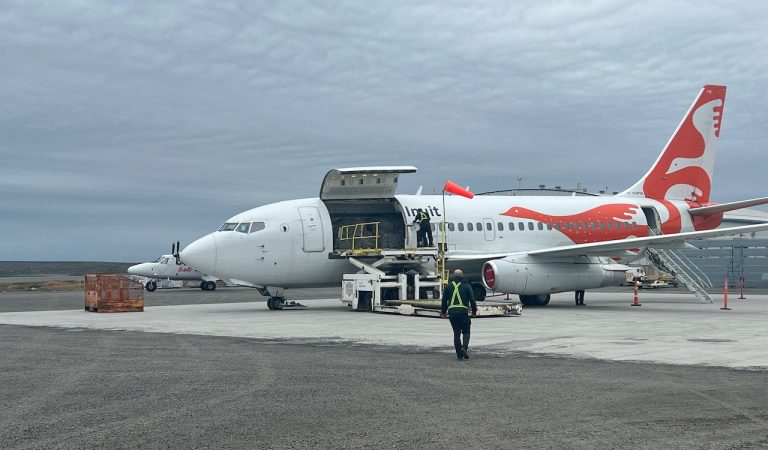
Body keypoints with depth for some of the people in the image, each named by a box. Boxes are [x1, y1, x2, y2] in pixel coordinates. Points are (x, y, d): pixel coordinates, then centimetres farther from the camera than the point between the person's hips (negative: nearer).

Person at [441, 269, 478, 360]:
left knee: (456, 333, 8)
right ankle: (464, 347, -15)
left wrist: (443, 312, 21)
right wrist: (474, 311, 14)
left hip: (452, 312, 2)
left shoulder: (448, 286, 10)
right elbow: (472, 300, 2)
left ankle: (459, 355, 4)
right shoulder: (466, 286, 4)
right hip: (463, 311, -2)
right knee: (466, 331, 10)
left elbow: (444, 300, 11)